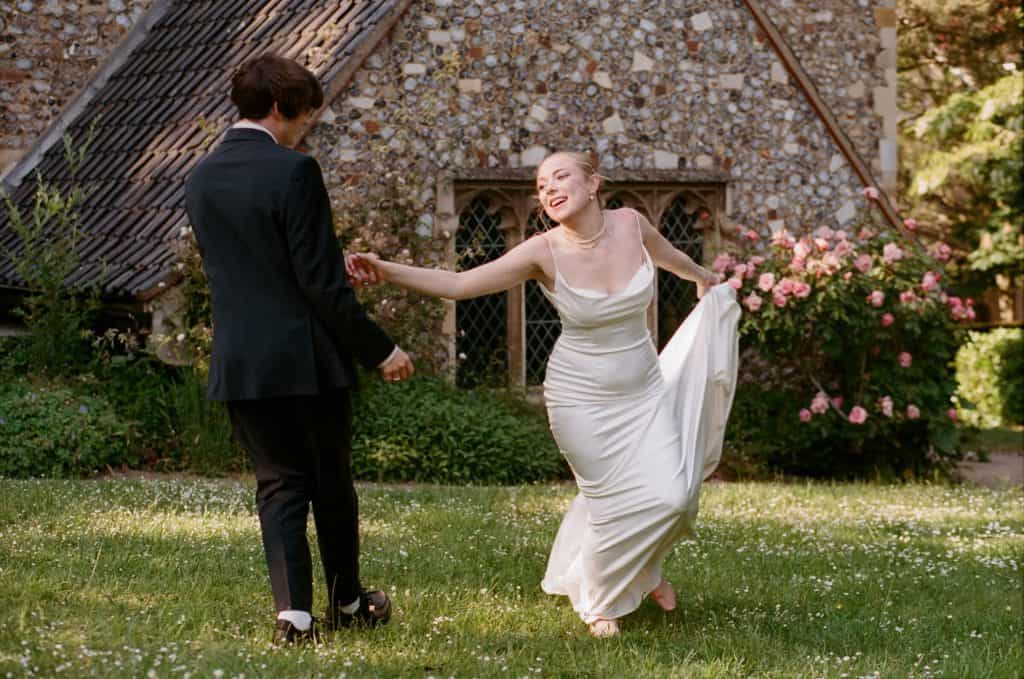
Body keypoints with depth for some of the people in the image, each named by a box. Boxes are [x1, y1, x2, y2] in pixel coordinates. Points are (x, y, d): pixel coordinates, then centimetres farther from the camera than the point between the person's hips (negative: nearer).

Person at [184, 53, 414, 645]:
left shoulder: (201, 180, 7)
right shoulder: (294, 172, -15)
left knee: (280, 485, 10)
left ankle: (294, 612, -2)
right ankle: (347, 601, 28)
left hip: (239, 365, 5)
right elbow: (322, 283, -16)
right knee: (332, 483, 13)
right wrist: (380, 349, -7)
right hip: (307, 358, -5)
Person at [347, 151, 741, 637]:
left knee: (673, 494, -1)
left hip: (645, 391, 3)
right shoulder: (544, 252, -19)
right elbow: (457, 284, -24)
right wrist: (387, 272, -39)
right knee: (618, 500, -1)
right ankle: (600, 601, 28)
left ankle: (642, 567, 34)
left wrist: (702, 277, 36)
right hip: (583, 400, -3)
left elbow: (665, 254, 15)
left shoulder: (629, 224, -10)